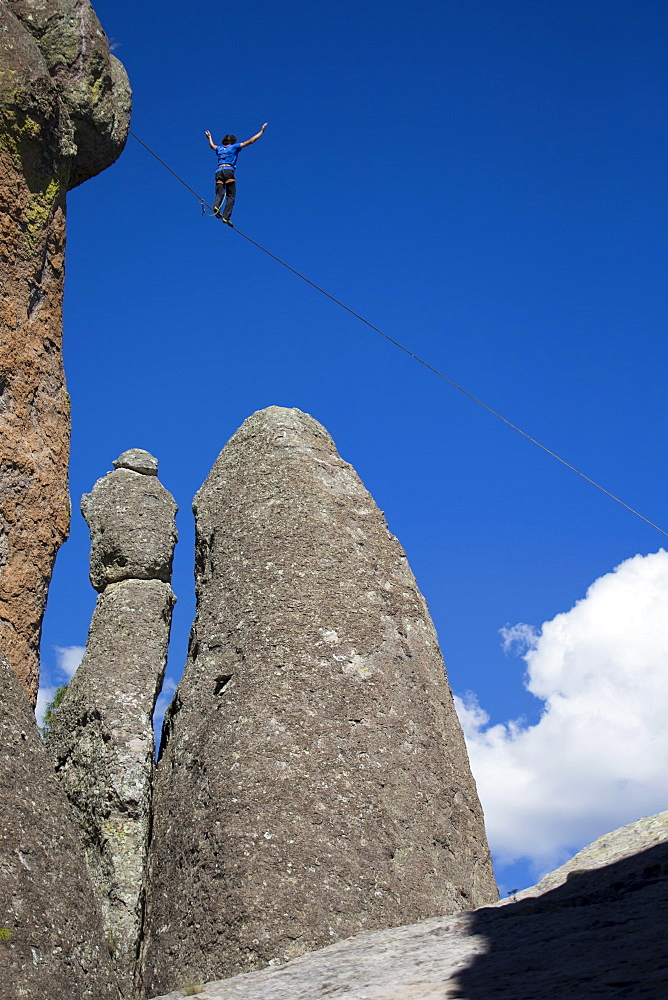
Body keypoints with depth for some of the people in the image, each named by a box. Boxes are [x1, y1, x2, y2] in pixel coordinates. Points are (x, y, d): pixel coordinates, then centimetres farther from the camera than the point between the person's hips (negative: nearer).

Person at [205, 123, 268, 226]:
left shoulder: (219, 148, 24)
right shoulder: (234, 147, 13)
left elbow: (212, 145, 48)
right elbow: (250, 141, 12)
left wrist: (209, 137, 68)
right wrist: (261, 132, 20)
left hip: (218, 171, 4)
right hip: (228, 170, -4)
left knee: (219, 194, -3)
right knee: (231, 196, -5)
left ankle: (216, 206, -36)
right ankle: (226, 217, -19)